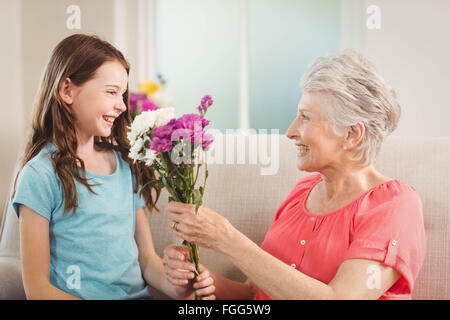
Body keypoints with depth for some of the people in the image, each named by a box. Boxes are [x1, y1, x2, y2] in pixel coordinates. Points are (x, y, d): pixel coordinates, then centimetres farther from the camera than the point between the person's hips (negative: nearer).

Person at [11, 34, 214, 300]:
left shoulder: (127, 165, 11)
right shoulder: (40, 175, -7)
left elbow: (147, 256, 12)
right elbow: (37, 288, -7)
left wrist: (177, 288, -9)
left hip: (140, 294, 4)